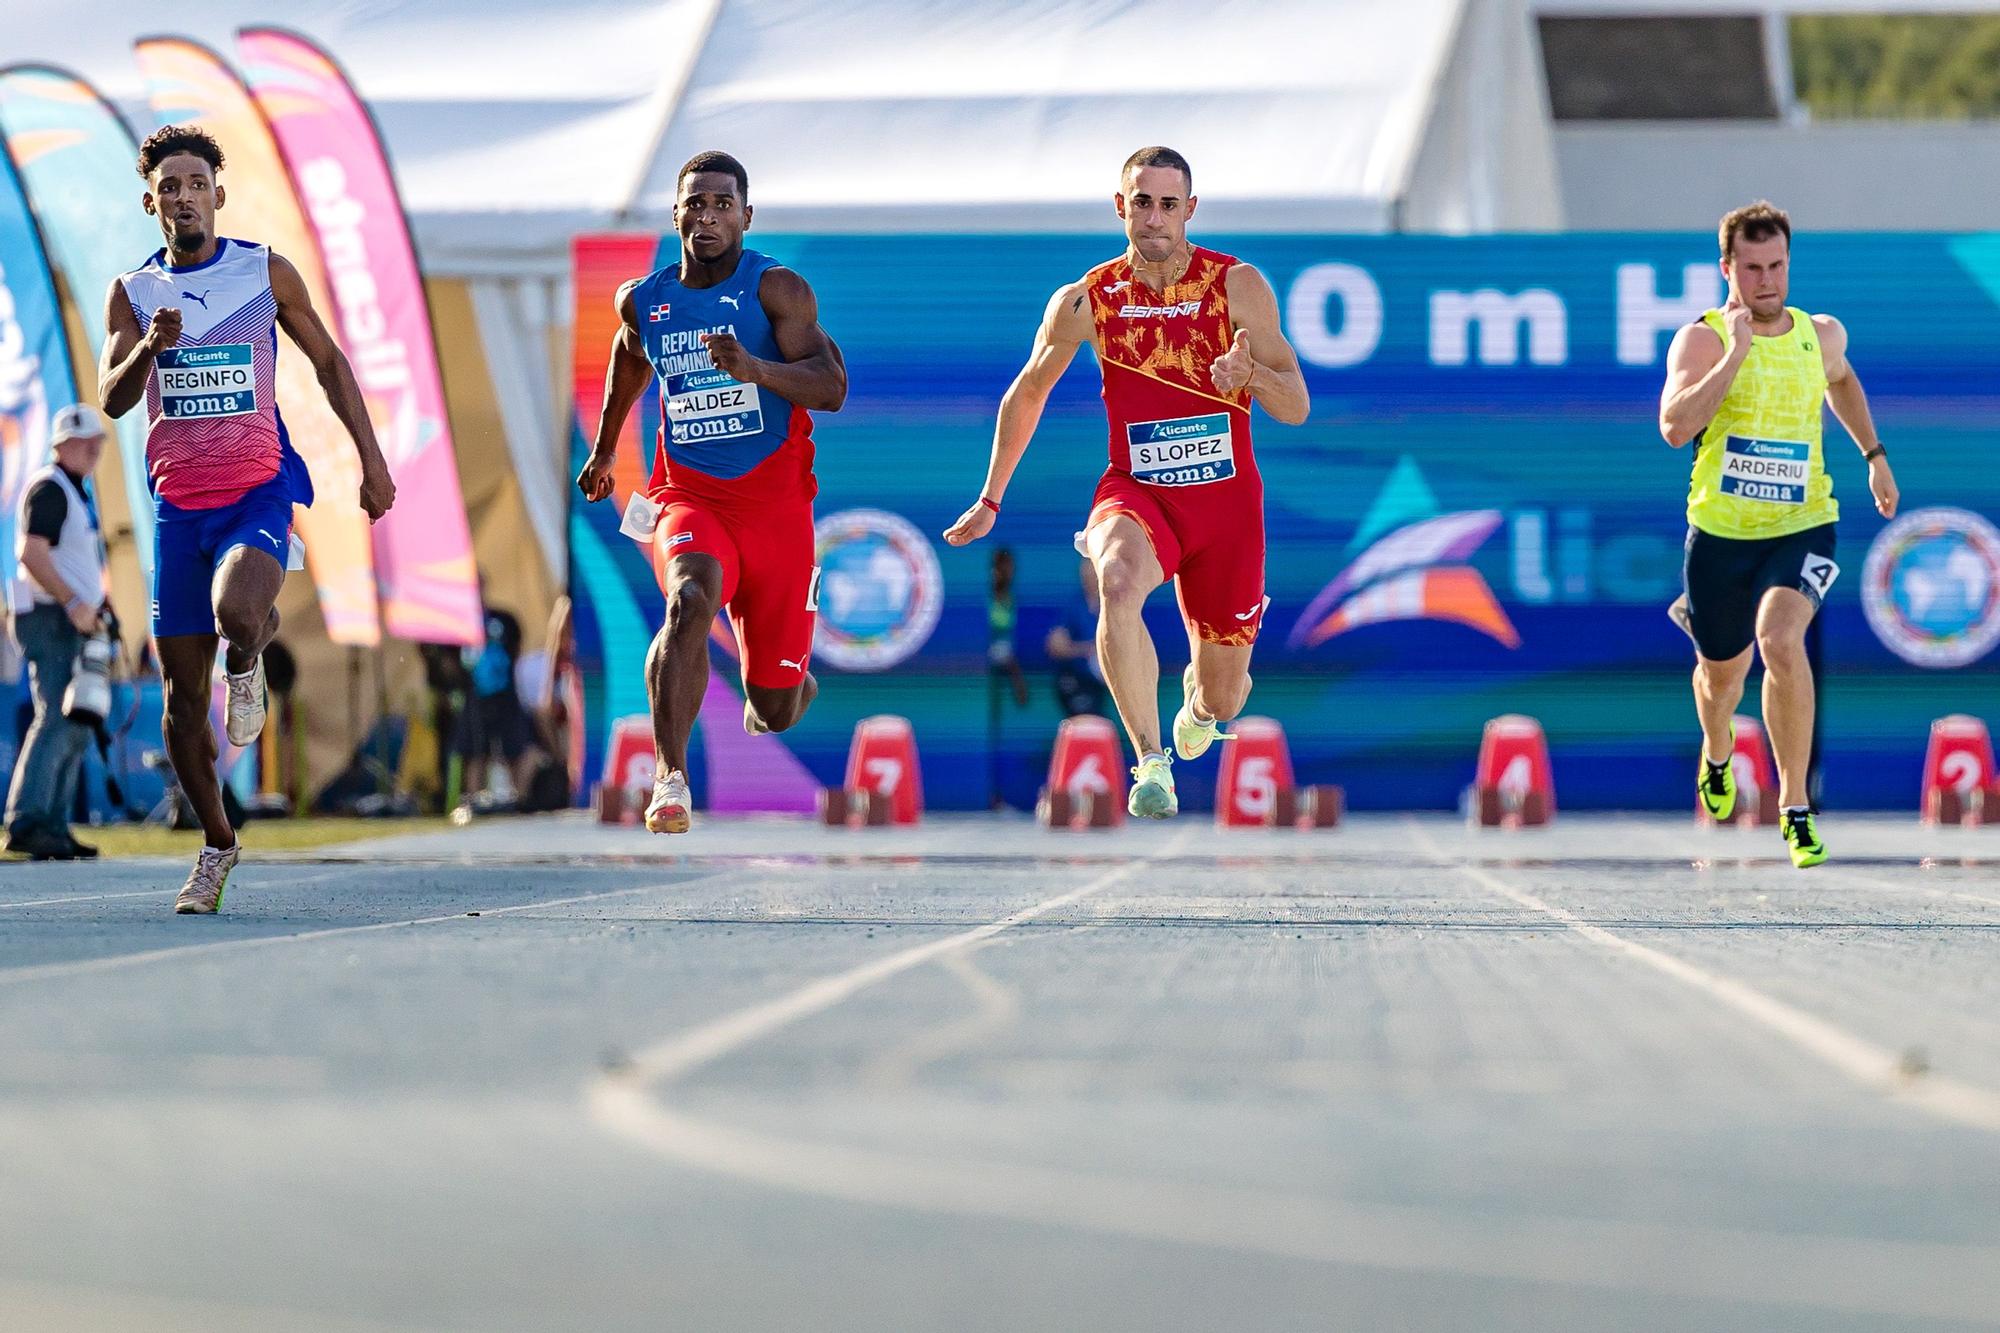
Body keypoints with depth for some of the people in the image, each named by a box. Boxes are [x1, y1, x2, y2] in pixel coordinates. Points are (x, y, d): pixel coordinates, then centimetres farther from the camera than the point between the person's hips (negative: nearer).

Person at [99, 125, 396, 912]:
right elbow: (112, 400, -2)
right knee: (182, 695, 3)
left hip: (259, 491, -3)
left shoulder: (267, 273, 1)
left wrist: (371, 459, 6)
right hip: (178, 502, 3)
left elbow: (328, 362, 10)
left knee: (236, 612, -34)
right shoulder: (132, 293, 6)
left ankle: (249, 661, 4)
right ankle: (216, 846, 20)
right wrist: (149, 347, -22)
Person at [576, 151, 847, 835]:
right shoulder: (643, 300, 4)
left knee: (775, 705, 6)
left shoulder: (776, 288, -8)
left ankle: (778, 695, 45)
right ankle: (670, 777, -35)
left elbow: (831, 387, -19)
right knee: (689, 602, -34)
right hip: (688, 496, 1)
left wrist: (754, 368, -36)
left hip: (776, 503, -1)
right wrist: (604, 448, 37)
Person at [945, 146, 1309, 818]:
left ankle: (1198, 701, 49)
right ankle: (1151, 763, -34)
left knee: (1223, 697, 9)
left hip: (1226, 496, 1)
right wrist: (991, 500, 17)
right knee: (1119, 586, -38)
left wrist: (1250, 374, -30)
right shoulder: (1086, 301, -5)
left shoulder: (1238, 286, -8)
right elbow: (1026, 394, 12)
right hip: (1136, 489, -1)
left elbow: (1296, 409, -8)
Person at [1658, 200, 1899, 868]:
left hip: (1801, 529, 0)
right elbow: (1675, 425, -26)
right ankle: (1717, 756, 54)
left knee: (1781, 640, -27)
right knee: (1721, 671, 16)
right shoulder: (1702, 338, -9)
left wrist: (1874, 454, 25)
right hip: (1719, 533, 0)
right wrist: (1736, 352, -27)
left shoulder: (1822, 335, 3)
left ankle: (1796, 807, -18)